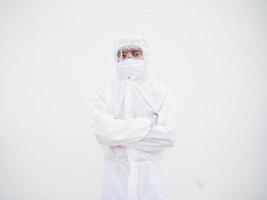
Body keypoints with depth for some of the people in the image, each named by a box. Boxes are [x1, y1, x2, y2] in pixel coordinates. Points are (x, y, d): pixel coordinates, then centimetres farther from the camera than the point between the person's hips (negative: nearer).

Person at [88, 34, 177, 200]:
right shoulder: (104, 92, -2)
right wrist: (149, 122, -15)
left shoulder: (163, 91, -4)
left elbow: (167, 135, -14)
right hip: (116, 176, 1)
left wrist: (120, 136, -15)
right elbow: (102, 131, -19)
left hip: (153, 176, 0)